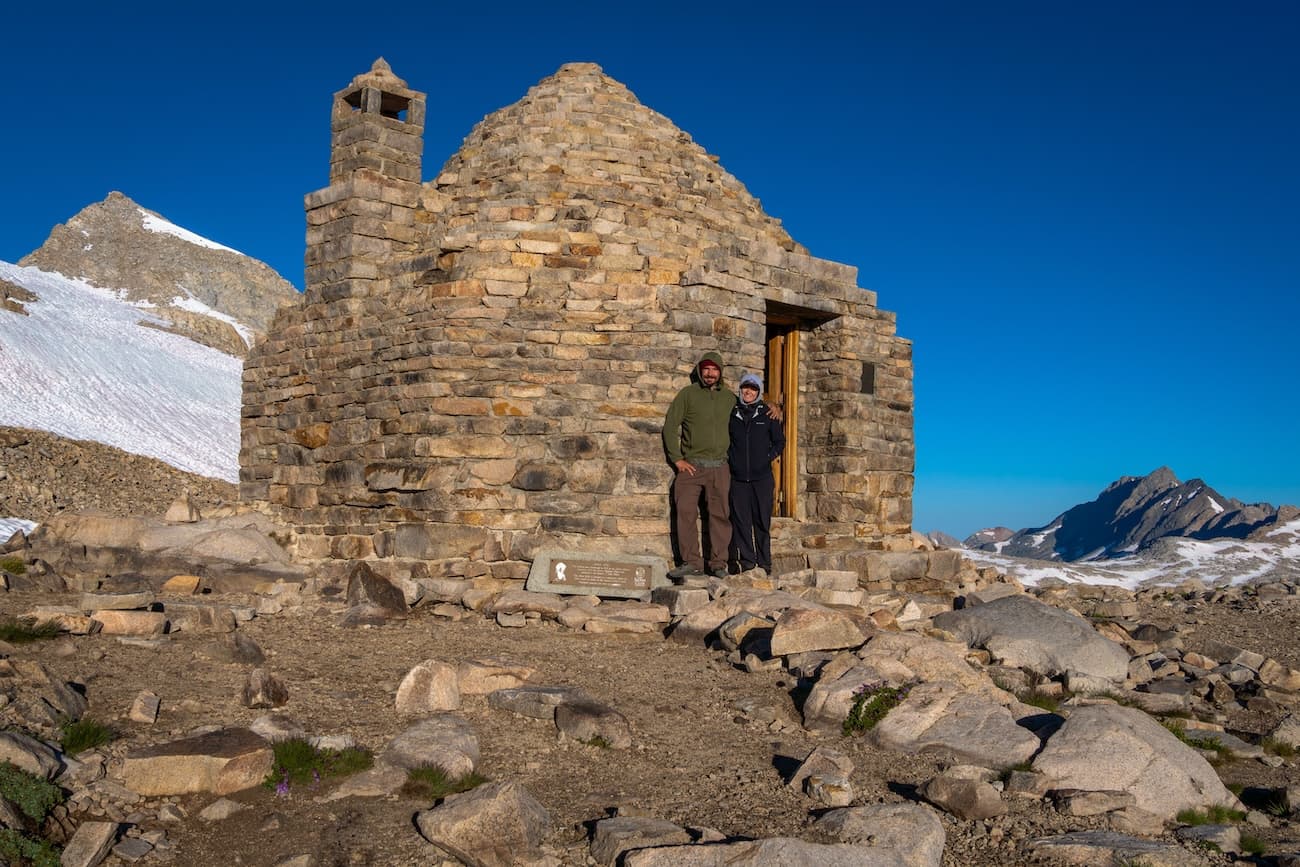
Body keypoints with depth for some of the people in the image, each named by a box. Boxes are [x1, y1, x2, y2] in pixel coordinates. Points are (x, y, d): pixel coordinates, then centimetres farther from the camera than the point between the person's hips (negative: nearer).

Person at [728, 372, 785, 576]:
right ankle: (746, 563, 8)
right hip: (738, 477, 1)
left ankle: (764, 564, 10)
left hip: (762, 477, -1)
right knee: (741, 522, 1)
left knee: (762, 522, 2)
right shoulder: (732, 413, 8)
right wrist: (729, 459, 5)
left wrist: (768, 457, 0)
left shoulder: (768, 414, 5)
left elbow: (779, 441, 12)